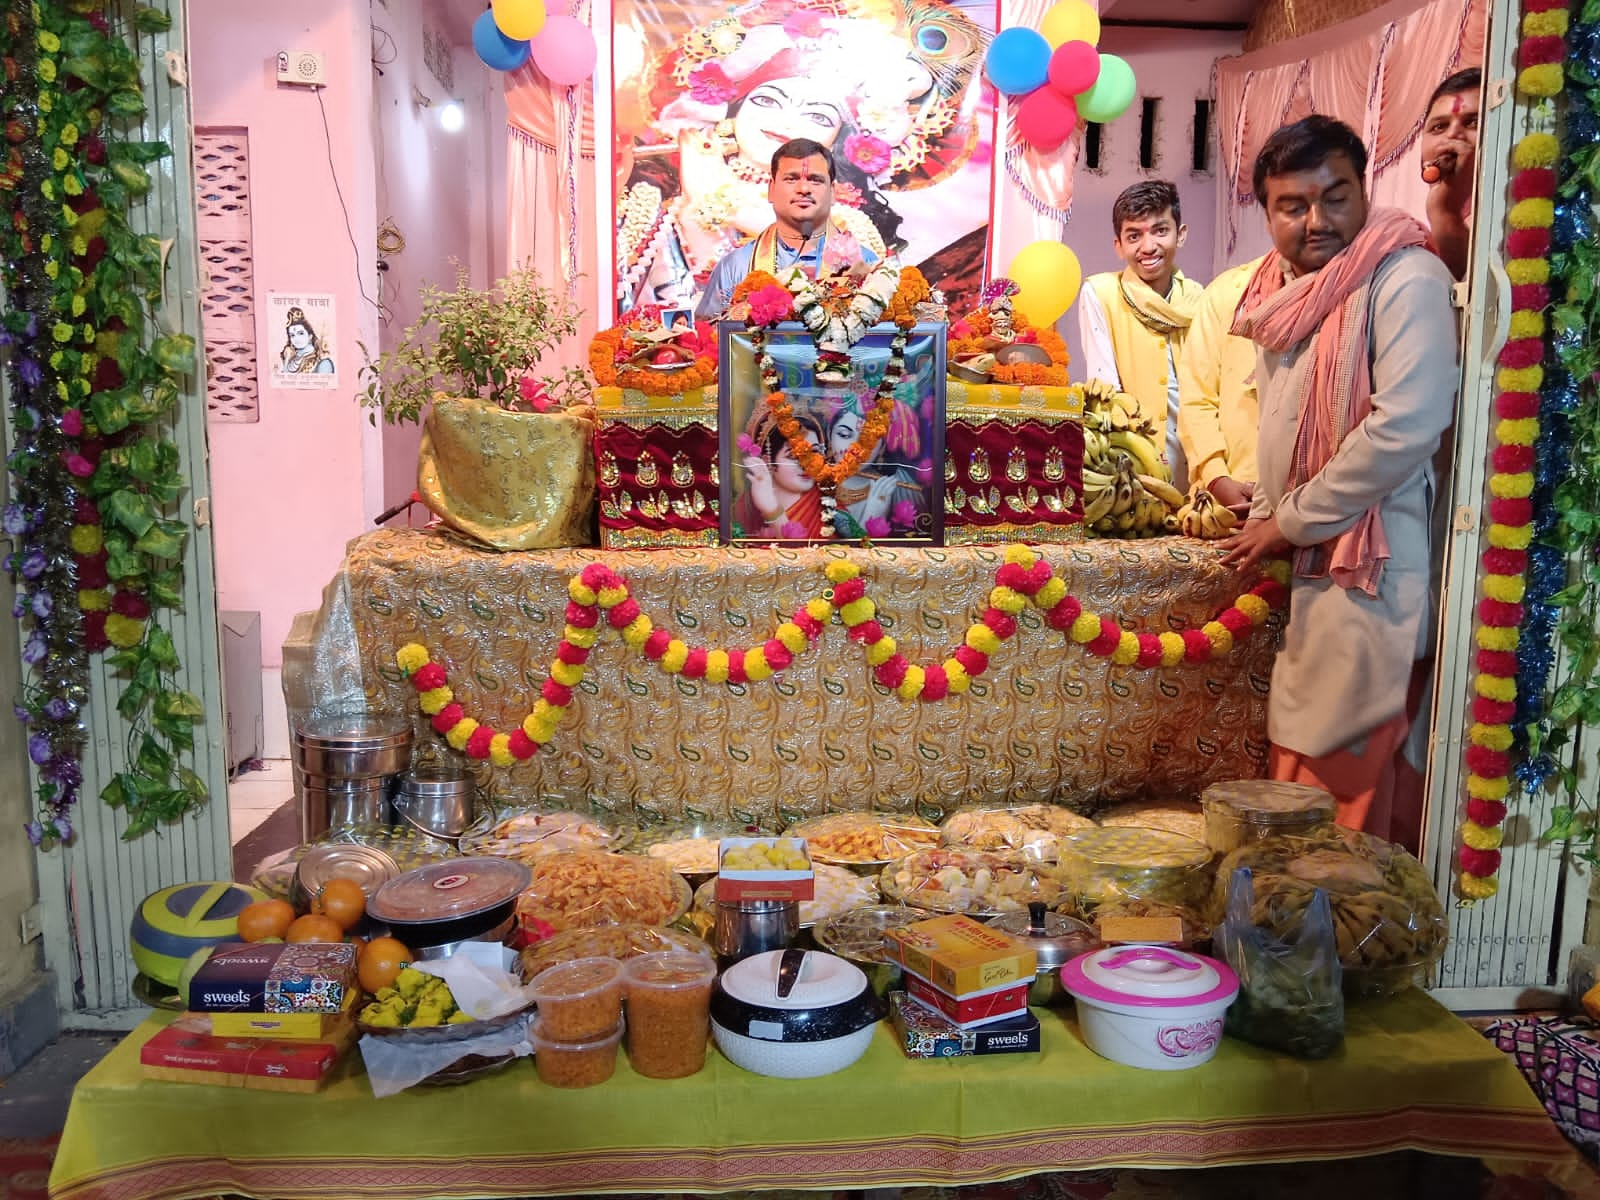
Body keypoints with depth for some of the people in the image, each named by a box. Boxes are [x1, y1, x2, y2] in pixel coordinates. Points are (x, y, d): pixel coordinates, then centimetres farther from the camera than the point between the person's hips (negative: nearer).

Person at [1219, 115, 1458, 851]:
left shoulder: (1405, 279, -12)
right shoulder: (1286, 288, 13)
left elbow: (1405, 426, -21)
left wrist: (1291, 522, -14)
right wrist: (1265, 513, 10)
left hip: (1369, 561, -8)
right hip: (1310, 559, 8)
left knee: (1343, 773, -2)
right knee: (1304, 758, 14)